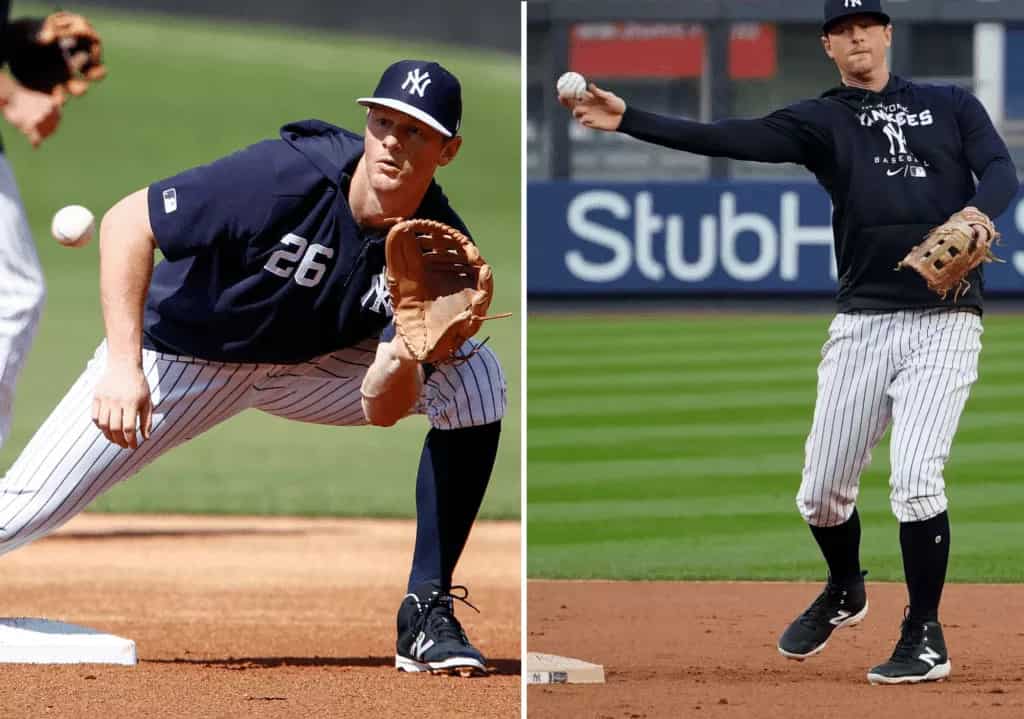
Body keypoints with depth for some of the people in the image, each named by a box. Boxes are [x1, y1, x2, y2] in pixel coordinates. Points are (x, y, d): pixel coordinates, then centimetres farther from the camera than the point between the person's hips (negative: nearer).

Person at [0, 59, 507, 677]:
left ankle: (427, 616, -11)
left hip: (314, 362, 3)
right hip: (183, 352, -3)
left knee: (477, 378, -18)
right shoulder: (289, 175, -31)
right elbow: (126, 222, -27)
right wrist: (123, 365, -34)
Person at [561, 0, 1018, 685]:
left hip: (945, 321, -3)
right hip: (863, 321, 3)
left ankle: (925, 639, 0)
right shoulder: (822, 120, 9)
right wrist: (628, 119, -17)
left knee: (915, 480, -16)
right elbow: (734, 139, -4)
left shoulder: (952, 105, 10)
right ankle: (845, 592, 36)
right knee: (821, 493, 4)